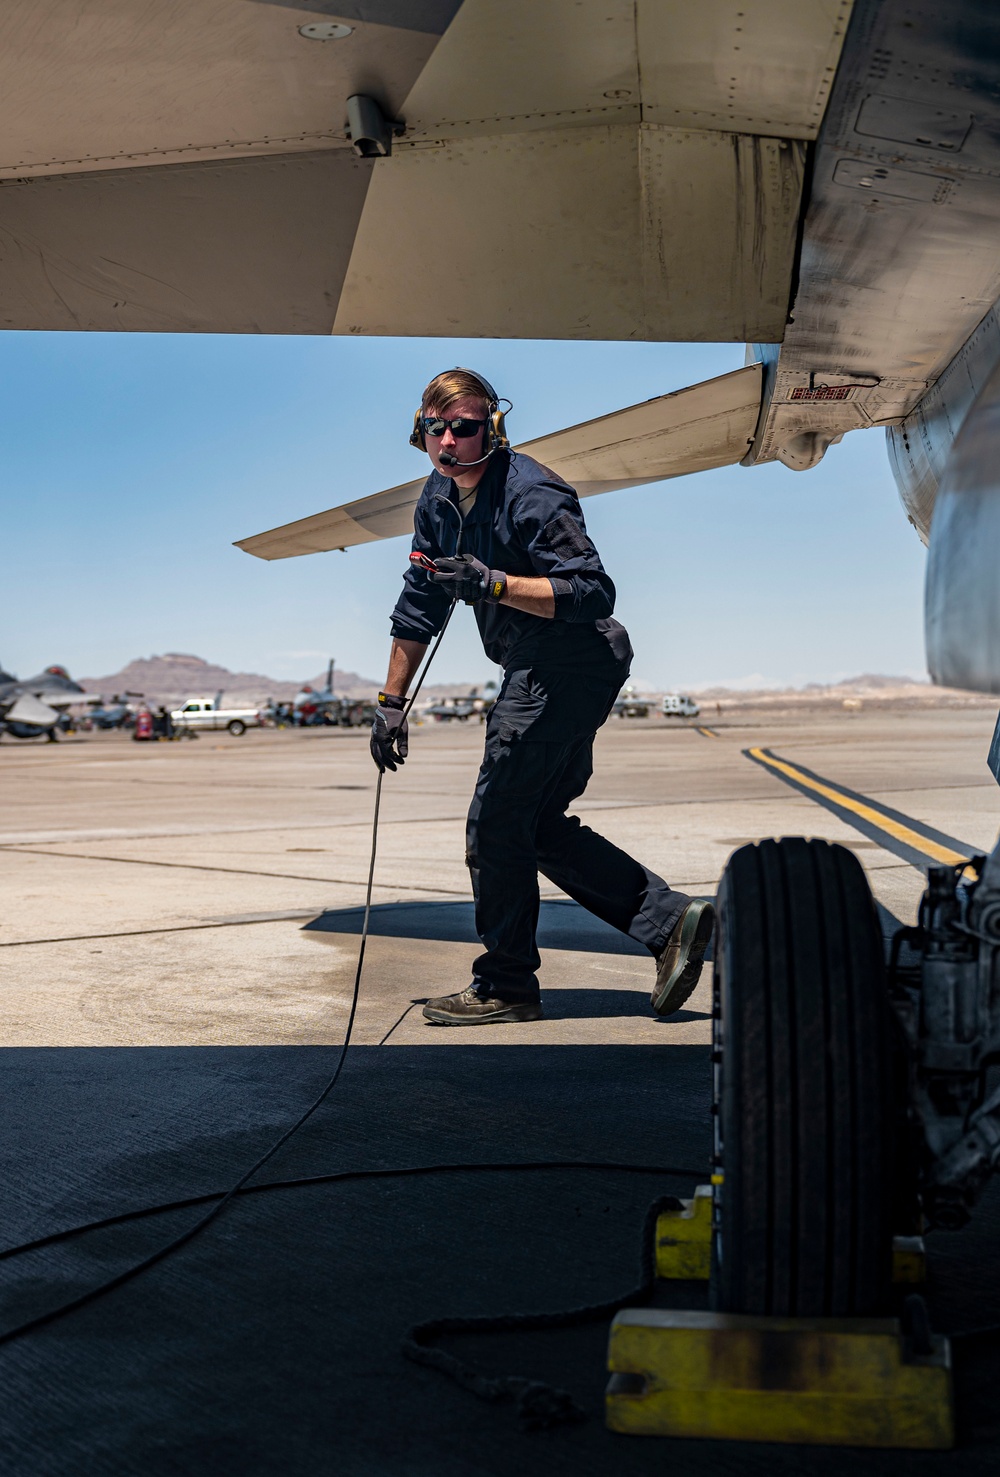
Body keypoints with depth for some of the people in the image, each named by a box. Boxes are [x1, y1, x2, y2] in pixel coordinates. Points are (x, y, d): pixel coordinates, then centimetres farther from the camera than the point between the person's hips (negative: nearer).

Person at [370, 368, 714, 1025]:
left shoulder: (531, 494, -18)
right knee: (539, 826, 12)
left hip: (570, 667, -10)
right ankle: (670, 918, 13)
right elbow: (419, 606, 16)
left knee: (496, 824, -5)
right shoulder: (439, 499, 10)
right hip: (539, 673, 10)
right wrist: (391, 702, 16)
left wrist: (495, 585, -35)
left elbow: (594, 593, -25)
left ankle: (505, 987, 8)